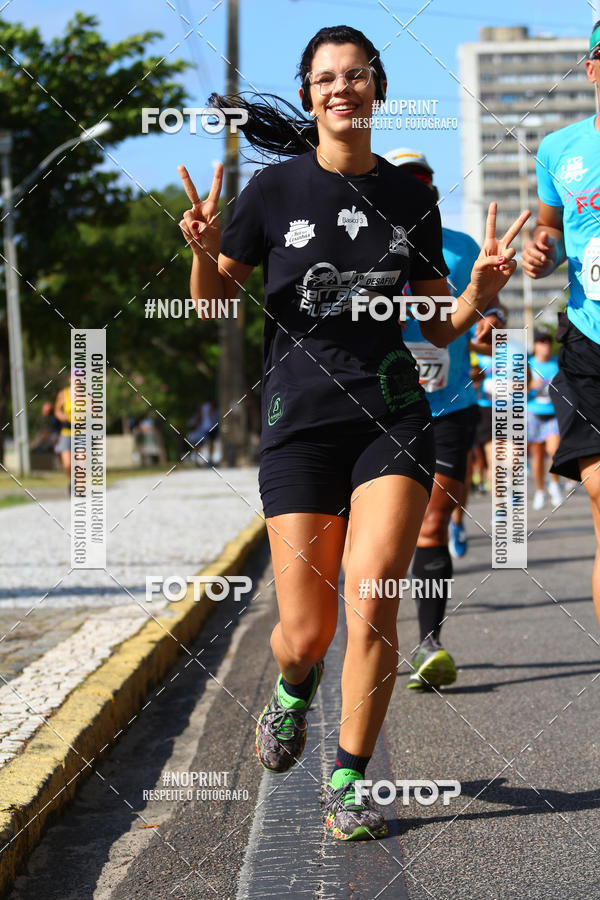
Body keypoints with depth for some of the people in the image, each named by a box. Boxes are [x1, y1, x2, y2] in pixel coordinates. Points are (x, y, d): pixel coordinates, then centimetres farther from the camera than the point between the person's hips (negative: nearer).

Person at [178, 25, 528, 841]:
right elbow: (214, 301, 7)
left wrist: (480, 293, -8)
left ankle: (350, 782, 3)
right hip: (298, 419, -1)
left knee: (371, 603, -15)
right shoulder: (276, 189, 0)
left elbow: (439, 328, 12)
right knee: (306, 633, -2)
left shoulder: (412, 198, 7)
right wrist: (205, 253, -13)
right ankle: (293, 689, 36)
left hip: (392, 413, 1)